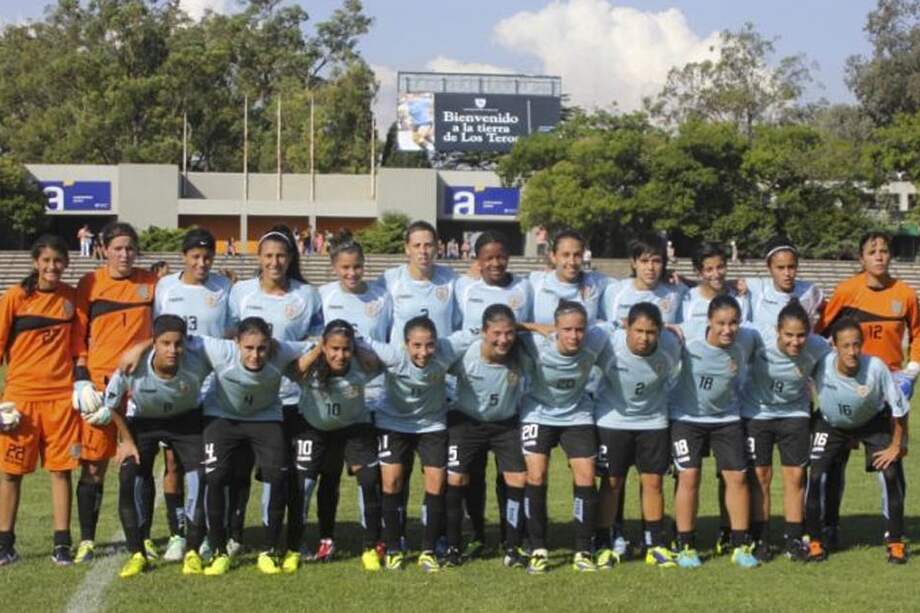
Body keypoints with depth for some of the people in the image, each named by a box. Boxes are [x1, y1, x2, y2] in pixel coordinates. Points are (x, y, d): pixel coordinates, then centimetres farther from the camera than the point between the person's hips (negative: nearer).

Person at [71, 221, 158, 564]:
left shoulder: (150, 283, 6)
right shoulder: (90, 284, 4)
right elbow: (78, 333, 3)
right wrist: (81, 379, -4)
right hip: (98, 382, -1)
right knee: (93, 466, 1)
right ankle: (87, 540, 9)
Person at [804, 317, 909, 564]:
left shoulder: (876, 368, -34)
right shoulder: (822, 366, -33)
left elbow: (899, 409, -20)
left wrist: (896, 445, -11)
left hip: (873, 422, 0)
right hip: (831, 424, 0)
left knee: (892, 475, -13)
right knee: (816, 476, -12)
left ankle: (895, 541, 6)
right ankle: (814, 540, 6)